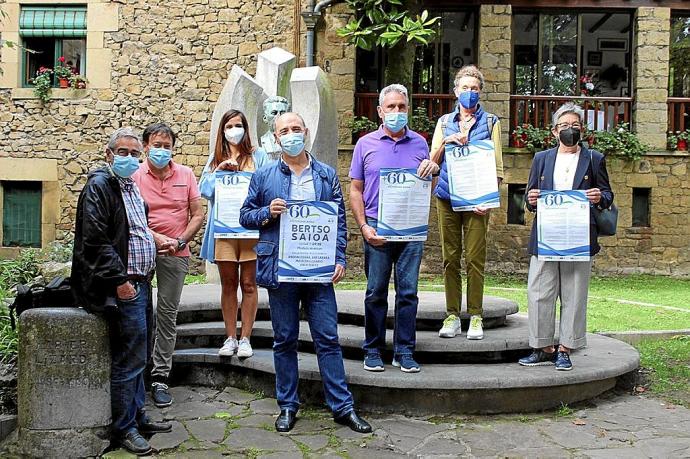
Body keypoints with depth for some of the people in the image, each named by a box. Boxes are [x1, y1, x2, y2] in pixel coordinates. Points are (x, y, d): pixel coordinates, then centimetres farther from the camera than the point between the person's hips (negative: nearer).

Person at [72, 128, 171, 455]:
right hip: (122, 286, -9)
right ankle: (124, 429, 6)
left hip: (139, 281, 9)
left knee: (135, 357, 16)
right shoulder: (99, 186, -11)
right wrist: (119, 280, -21)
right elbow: (95, 240, -19)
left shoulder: (132, 186, 17)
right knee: (129, 359, -5)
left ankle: (137, 418, 26)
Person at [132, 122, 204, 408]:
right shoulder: (135, 176, 1)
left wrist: (180, 241, -8)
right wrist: (156, 238, -16)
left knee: (167, 314, 4)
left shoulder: (185, 175, 7)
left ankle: (160, 379, 10)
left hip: (175, 255, 2)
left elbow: (197, 214, 5)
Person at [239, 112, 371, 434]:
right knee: (284, 340, 8)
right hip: (279, 270, 0)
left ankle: (342, 406, 10)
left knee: (328, 337, 2)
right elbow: (245, 216, 9)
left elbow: (340, 220, 8)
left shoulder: (327, 175, 8)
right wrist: (267, 212, -12)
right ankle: (288, 406, 20)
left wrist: (340, 259, -3)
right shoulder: (264, 177, 6)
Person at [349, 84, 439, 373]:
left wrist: (433, 170, -6)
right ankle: (373, 351, 14)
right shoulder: (366, 144, 6)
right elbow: (355, 190, 5)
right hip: (377, 228, -1)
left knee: (408, 292, 2)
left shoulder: (419, 143, 11)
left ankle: (404, 352, 11)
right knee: (376, 292, 4)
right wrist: (364, 226, -6)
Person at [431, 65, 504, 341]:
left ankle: (475, 317, 4)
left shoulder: (490, 122, 9)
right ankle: (452, 316, 10)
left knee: (475, 259, -4)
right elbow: (432, 163, 10)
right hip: (447, 198, 2)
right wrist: (445, 142, -8)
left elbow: (497, 165, 4)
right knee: (450, 258, 4)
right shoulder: (445, 122, 14)